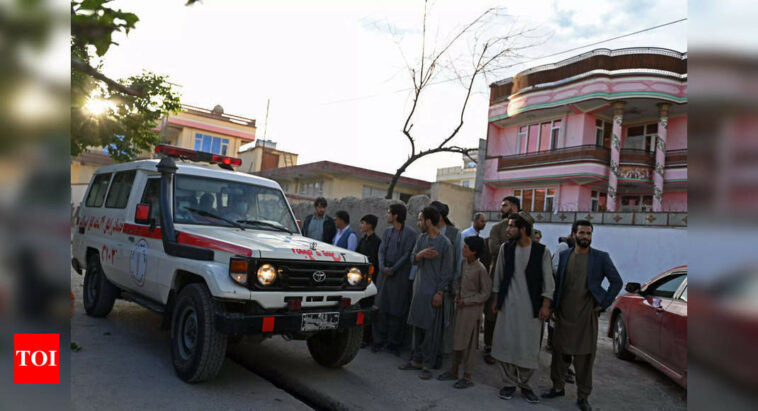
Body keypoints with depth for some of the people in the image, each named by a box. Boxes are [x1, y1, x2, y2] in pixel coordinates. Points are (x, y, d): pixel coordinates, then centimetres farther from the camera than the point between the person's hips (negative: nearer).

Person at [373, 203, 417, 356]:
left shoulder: (410, 233, -5)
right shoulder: (387, 231, 14)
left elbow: (407, 255, -10)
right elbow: (381, 250, 8)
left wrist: (393, 269, -14)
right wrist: (382, 267, -8)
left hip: (400, 275, -5)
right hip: (384, 273, 5)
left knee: (397, 310, 2)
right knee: (380, 307, 4)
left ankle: (393, 342, 13)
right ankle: (379, 340, 14)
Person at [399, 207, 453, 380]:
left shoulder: (445, 243, -11)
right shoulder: (421, 238, 8)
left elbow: (447, 271, -10)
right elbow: (414, 259, 4)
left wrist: (440, 293, -13)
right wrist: (421, 254, -18)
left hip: (433, 291, -6)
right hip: (419, 288, 6)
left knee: (431, 329, 0)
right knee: (417, 326, 12)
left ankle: (427, 365, 8)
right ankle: (416, 360, 23)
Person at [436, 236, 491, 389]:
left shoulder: (480, 269, -18)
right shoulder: (464, 263, 2)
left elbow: (485, 293, -12)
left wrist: (466, 301, -15)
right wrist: (457, 295, 2)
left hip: (472, 309, -7)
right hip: (460, 306, 7)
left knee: (468, 343, 1)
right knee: (457, 340, 15)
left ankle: (467, 376, 13)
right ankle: (454, 371, 28)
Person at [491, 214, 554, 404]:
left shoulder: (542, 250, -4)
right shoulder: (505, 248, 3)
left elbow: (547, 280, -2)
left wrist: (545, 305, -7)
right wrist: (496, 299, 9)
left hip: (531, 306, -2)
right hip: (508, 303, 2)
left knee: (529, 347, 3)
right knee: (505, 344, 4)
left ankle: (524, 383, 23)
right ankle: (509, 383, 20)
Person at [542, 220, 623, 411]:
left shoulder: (601, 257, -2)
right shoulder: (563, 255, 5)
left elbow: (617, 282, 1)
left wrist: (603, 304, -4)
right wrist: (553, 306, 4)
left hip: (586, 315, -2)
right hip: (563, 314, 3)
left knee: (585, 356, 4)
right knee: (558, 352, 11)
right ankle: (558, 387, 29)